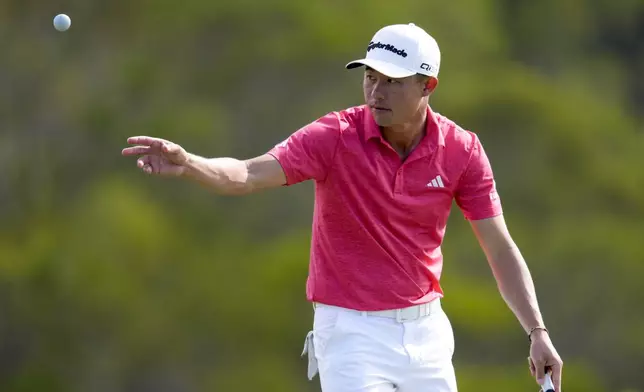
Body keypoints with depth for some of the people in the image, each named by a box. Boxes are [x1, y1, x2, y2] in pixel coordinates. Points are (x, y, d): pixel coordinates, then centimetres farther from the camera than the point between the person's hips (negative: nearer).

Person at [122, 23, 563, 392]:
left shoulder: (461, 150, -5)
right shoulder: (336, 137, -14)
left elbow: (500, 248, -1)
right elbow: (248, 175, -27)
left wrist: (537, 331, -8)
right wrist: (187, 164, -47)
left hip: (425, 330, 4)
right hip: (352, 331, -3)